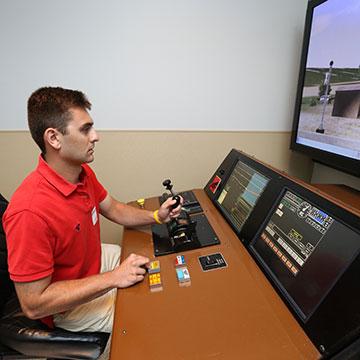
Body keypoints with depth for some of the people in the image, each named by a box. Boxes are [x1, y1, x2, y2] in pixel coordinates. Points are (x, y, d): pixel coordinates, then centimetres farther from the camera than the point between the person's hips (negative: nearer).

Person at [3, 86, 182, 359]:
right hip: (66, 306, -7)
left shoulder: (83, 172, -10)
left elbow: (113, 208, 5)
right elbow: (33, 304, -28)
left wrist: (155, 217, -10)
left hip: (97, 260, 8)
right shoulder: (29, 211, -36)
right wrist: (113, 278, -30)